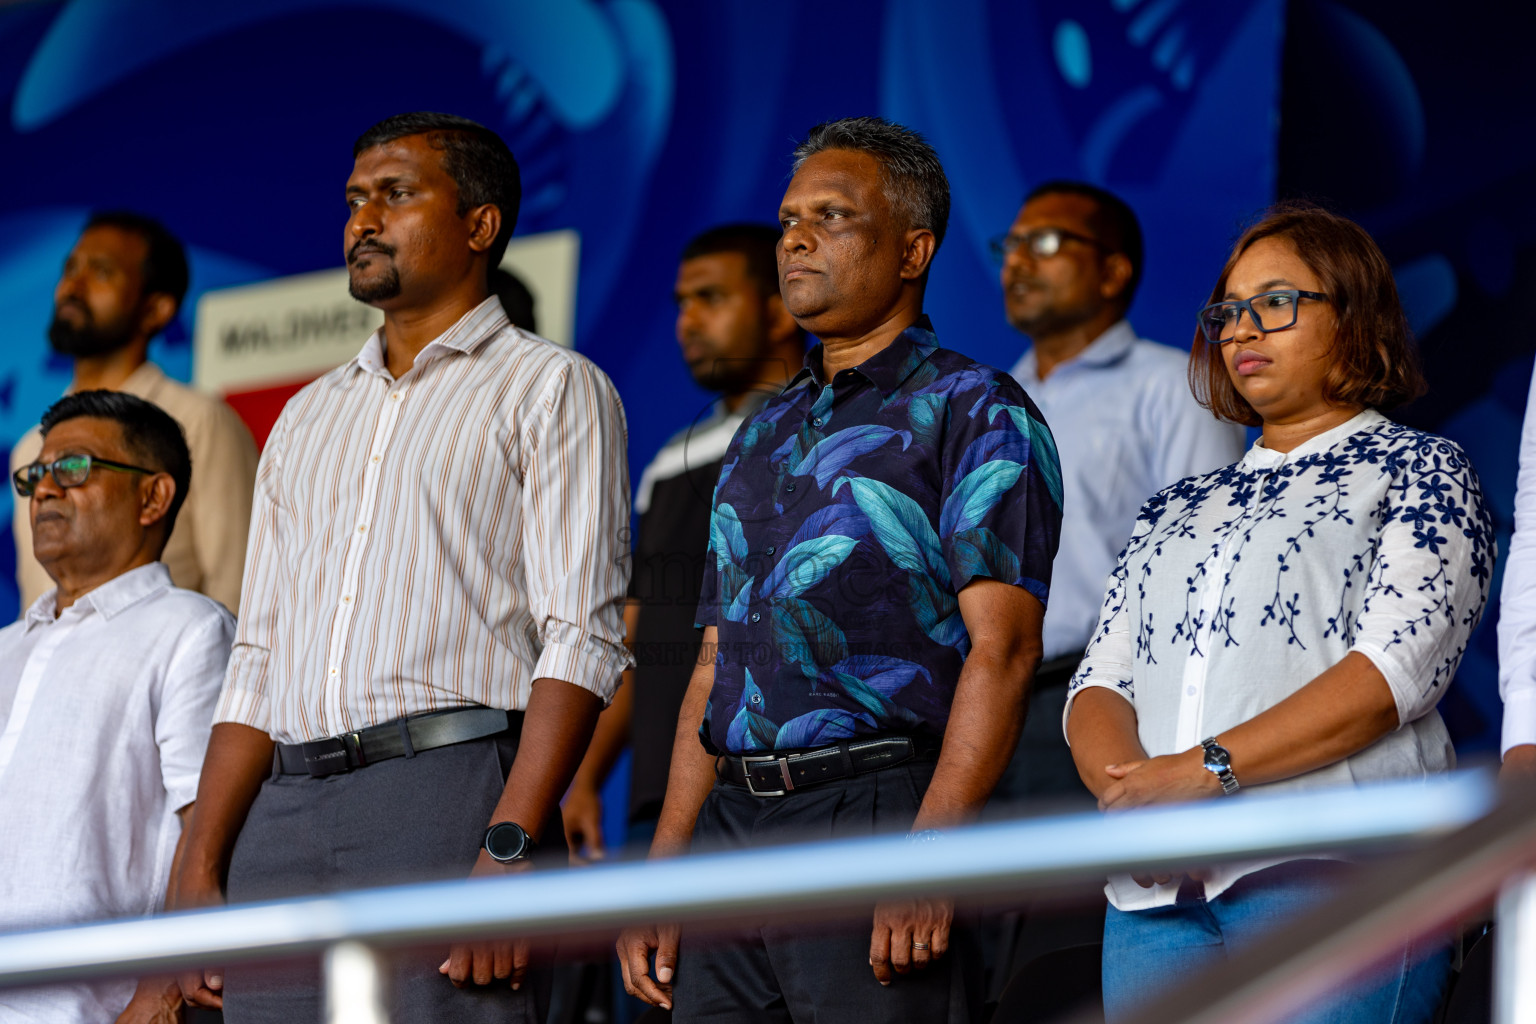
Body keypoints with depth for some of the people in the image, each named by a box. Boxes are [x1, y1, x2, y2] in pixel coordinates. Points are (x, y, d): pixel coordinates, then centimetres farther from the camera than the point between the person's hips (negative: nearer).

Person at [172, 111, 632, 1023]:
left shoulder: (551, 389, 5)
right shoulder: (310, 417, 24)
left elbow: (580, 639, -7)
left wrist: (508, 849, -19)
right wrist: (201, 869, 10)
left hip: (453, 787, -6)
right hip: (284, 813, 6)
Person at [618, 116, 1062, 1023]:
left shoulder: (973, 411, -1)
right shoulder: (764, 436, 22)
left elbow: (1001, 649, -11)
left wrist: (929, 858, -21)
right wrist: (662, 872, 12)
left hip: (876, 812, -7)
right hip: (732, 828, 7)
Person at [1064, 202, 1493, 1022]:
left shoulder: (1417, 470, 7)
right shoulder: (1177, 509, 24)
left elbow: (1398, 663, -8)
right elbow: (1100, 681, 16)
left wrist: (1207, 769, -16)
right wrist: (1124, 785, -8)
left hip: (1333, 870, -5)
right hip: (1155, 893, 5)